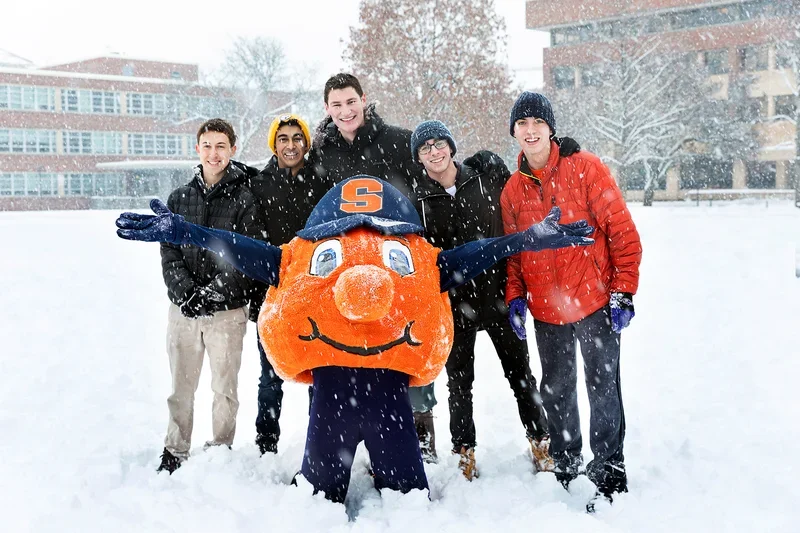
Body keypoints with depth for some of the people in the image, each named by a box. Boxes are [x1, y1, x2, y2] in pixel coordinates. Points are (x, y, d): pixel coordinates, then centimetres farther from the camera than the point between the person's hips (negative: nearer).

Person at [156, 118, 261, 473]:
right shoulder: (180, 198, 10)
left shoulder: (244, 198, 0)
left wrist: (211, 293, -16)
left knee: (225, 387, 5)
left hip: (227, 309, -3)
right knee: (181, 387, 9)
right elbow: (169, 251, 5)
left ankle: (221, 451, 18)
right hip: (183, 309, 3)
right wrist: (185, 291, -11)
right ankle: (175, 452, 21)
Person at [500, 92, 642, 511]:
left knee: (602, 387, -1)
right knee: (556, 390, 14)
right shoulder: (513, 189, 7)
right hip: (546, 310, 5)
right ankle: (565, 466, 30)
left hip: (596, 302, -4)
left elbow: (622, 232, -8)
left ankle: (609, 472, 11)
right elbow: (512, 250, 15)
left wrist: (623, 291, -11)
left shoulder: (585, 168, -7)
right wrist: (514, 296, 4)